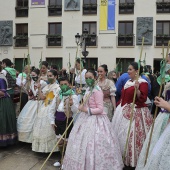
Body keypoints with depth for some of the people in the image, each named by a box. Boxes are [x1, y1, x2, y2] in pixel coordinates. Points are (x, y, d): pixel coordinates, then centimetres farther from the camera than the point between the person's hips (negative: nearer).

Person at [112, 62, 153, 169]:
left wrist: (137, 89, -33)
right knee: (121, 135, 13)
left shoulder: (143, 83, -10)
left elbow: (143, 99, -20)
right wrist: (118, 107, 18)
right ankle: (123, 159, 28)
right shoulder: (128, 82, 14)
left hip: (135, 113, -8)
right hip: (124, 112, 9)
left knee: (131, 136, -6)